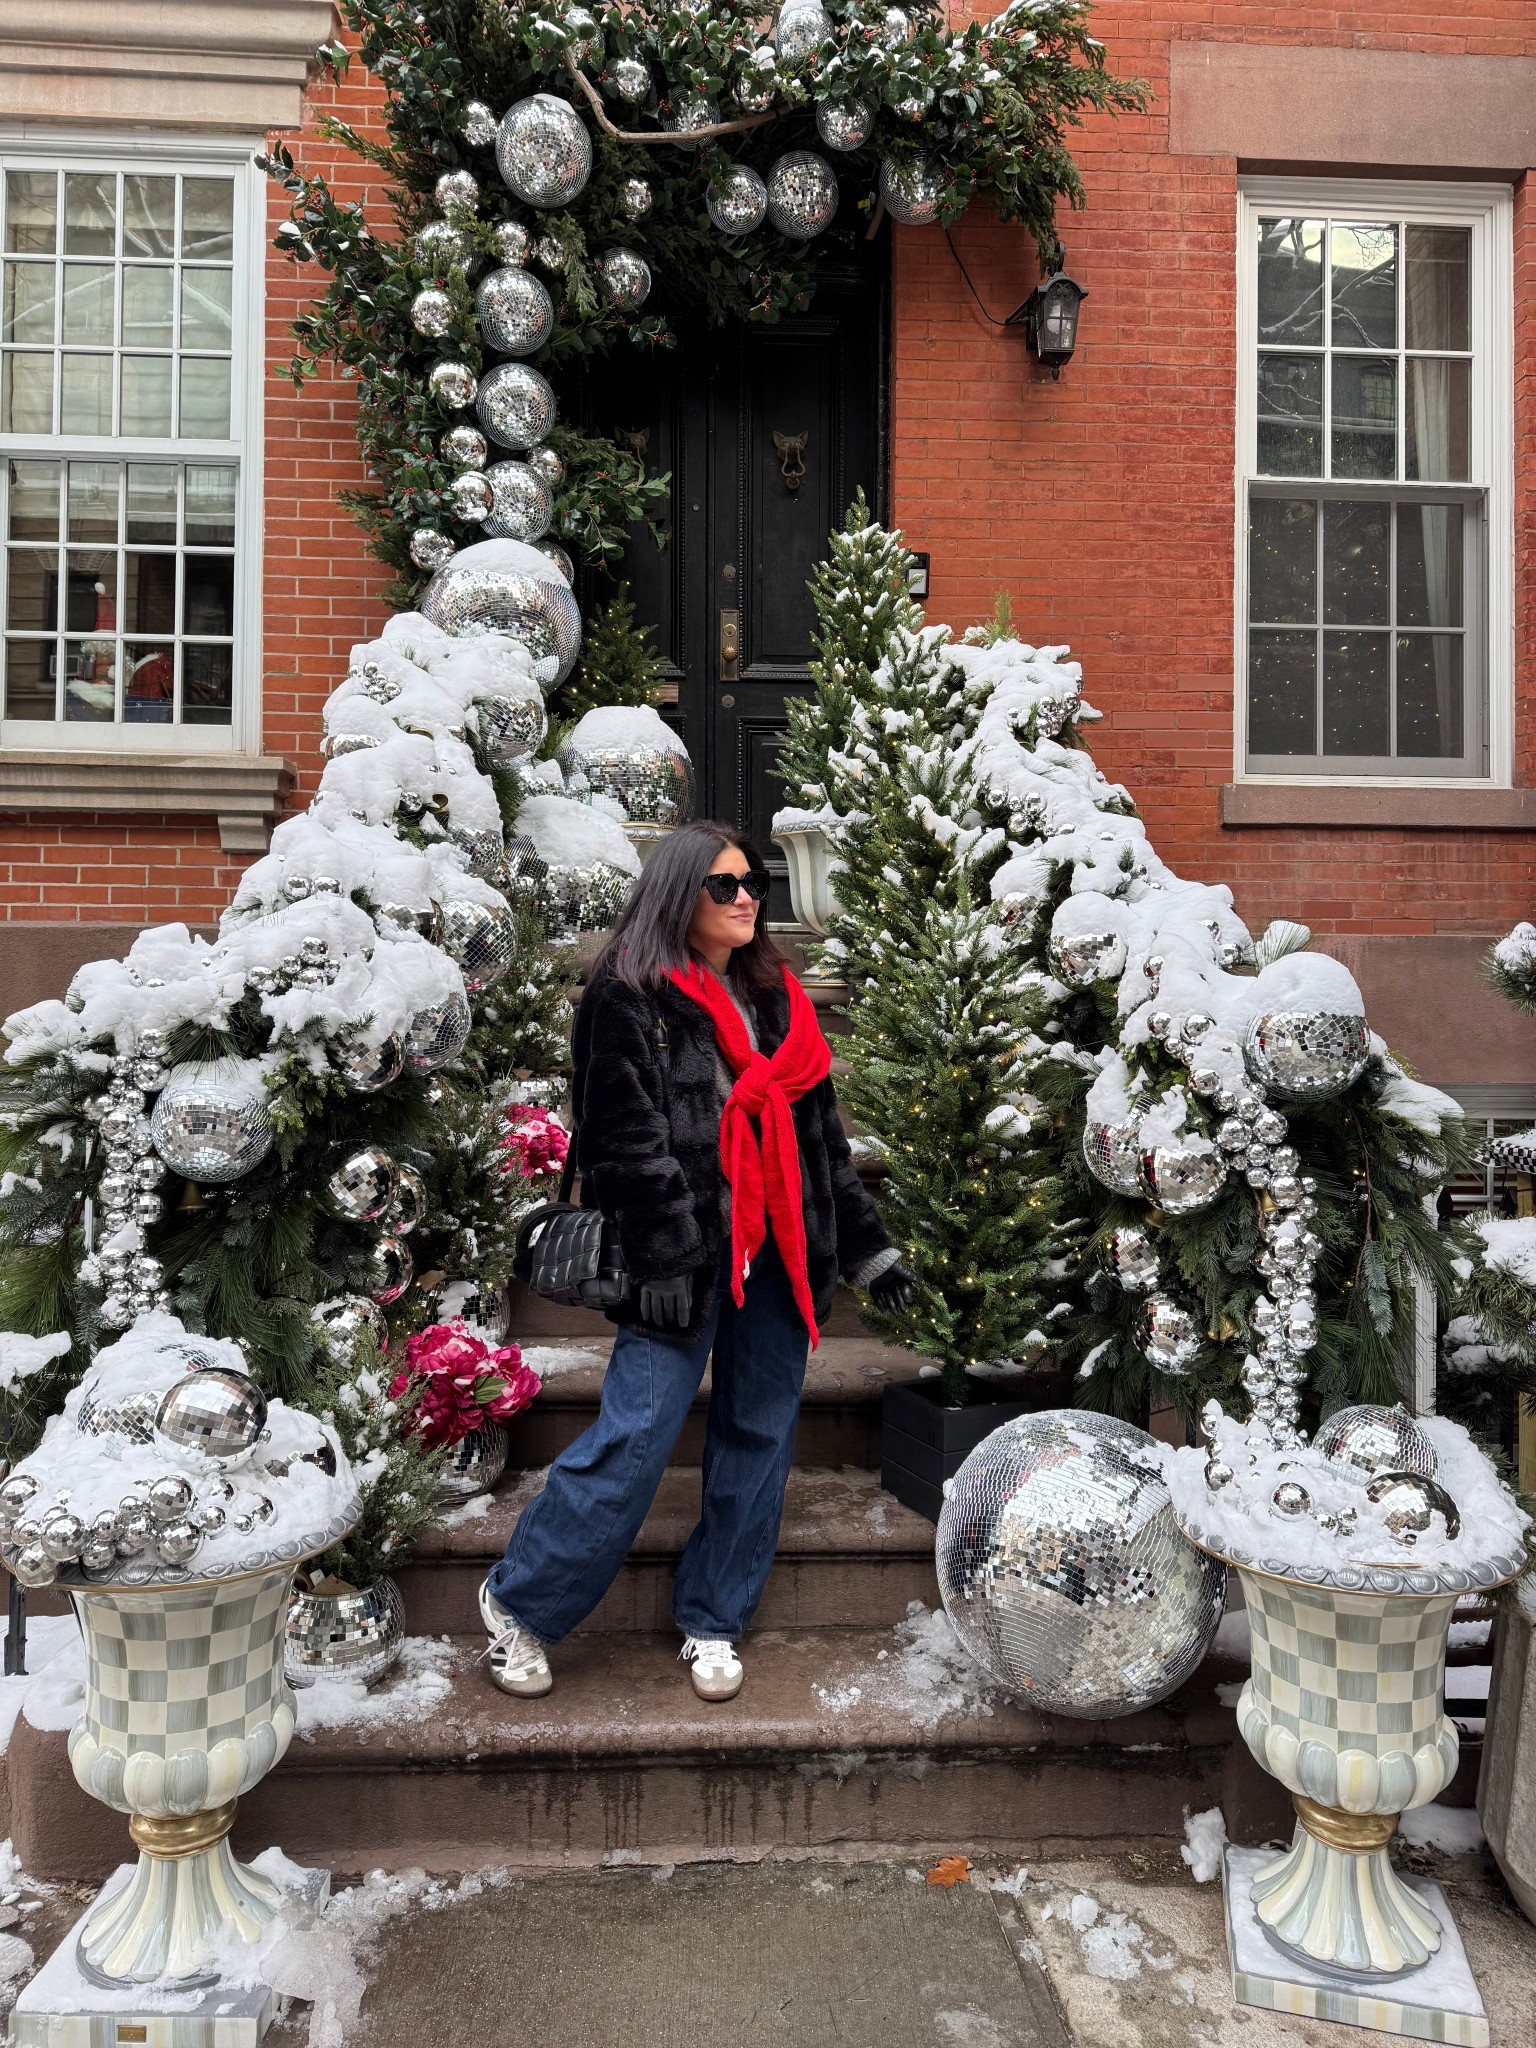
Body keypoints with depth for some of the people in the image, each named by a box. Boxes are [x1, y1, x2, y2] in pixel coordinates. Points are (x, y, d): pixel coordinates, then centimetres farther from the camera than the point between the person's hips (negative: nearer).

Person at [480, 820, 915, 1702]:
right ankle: (520, 1604, 14)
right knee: (635, 1438, -6)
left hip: (777, 1255, 6)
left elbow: (823, 1136, 18)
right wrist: (665, 1260, -18)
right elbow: (630, 1139, -11)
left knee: (759, 1437, 10)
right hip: (686, 1257, -6)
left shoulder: (779, 998, 16)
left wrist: (868, 1247, 15)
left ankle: (713, 1622, 26)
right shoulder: (630, 995, -4)